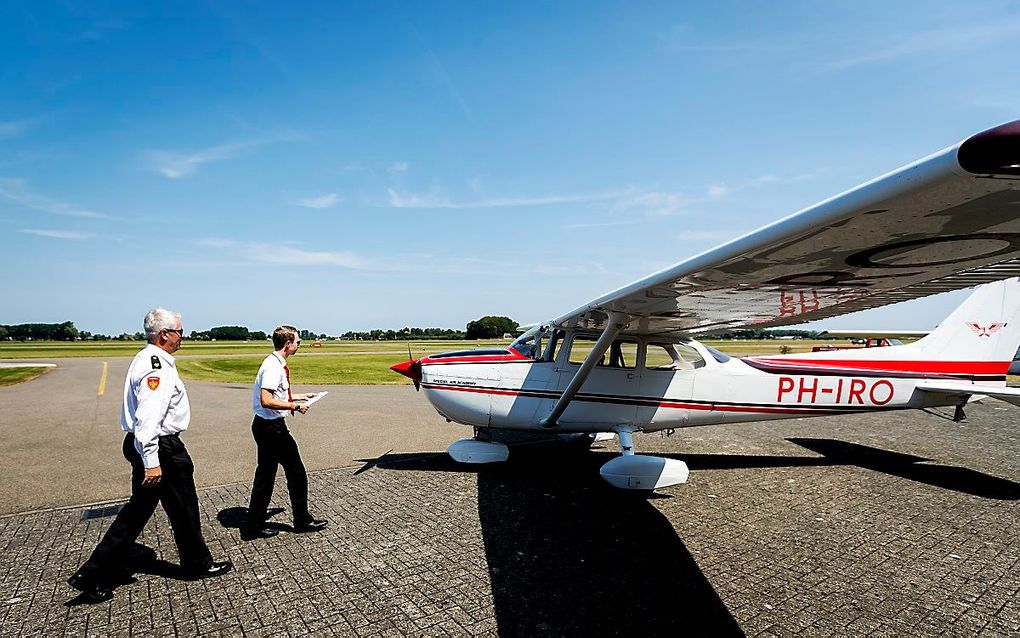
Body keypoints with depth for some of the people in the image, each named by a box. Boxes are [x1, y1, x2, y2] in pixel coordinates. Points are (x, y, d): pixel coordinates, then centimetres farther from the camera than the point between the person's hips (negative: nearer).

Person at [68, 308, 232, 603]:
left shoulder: (147, 359, 12)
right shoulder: (157, 366, -21)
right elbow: (148, 417, -28)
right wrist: (151, 462, -29)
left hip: (143, 445, 10)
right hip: (160, 448, -10)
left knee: (138, 510, 16)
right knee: (184, 509, 7)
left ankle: (94, 576, 19)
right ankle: (198, 564, 25)